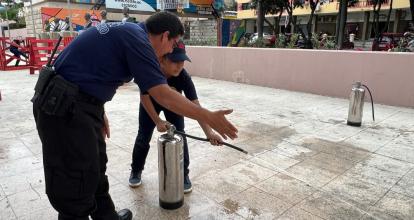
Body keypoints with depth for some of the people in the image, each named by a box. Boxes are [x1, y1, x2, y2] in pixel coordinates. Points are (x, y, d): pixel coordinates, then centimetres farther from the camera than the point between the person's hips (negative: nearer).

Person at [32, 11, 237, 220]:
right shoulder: (137, 39, -16)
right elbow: (163, 95, -22)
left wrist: (99, 112, 22)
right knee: (75, 185, 2)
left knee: (94, 168, 21)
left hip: (77, 105, 10)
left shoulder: (127, 31, 13)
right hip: (65, 108, -10)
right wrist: (209, 118, -16)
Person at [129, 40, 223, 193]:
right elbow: (145, 97, -25)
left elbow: (195, 106, -40)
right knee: (143, 137, 4)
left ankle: (183, 175, 12)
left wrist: (208, 132, -51)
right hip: (150, 102, 0)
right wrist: (157, 121, -29)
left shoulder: (184, 77, -36)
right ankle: (136, 171, 28)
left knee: (179, 136, -7)